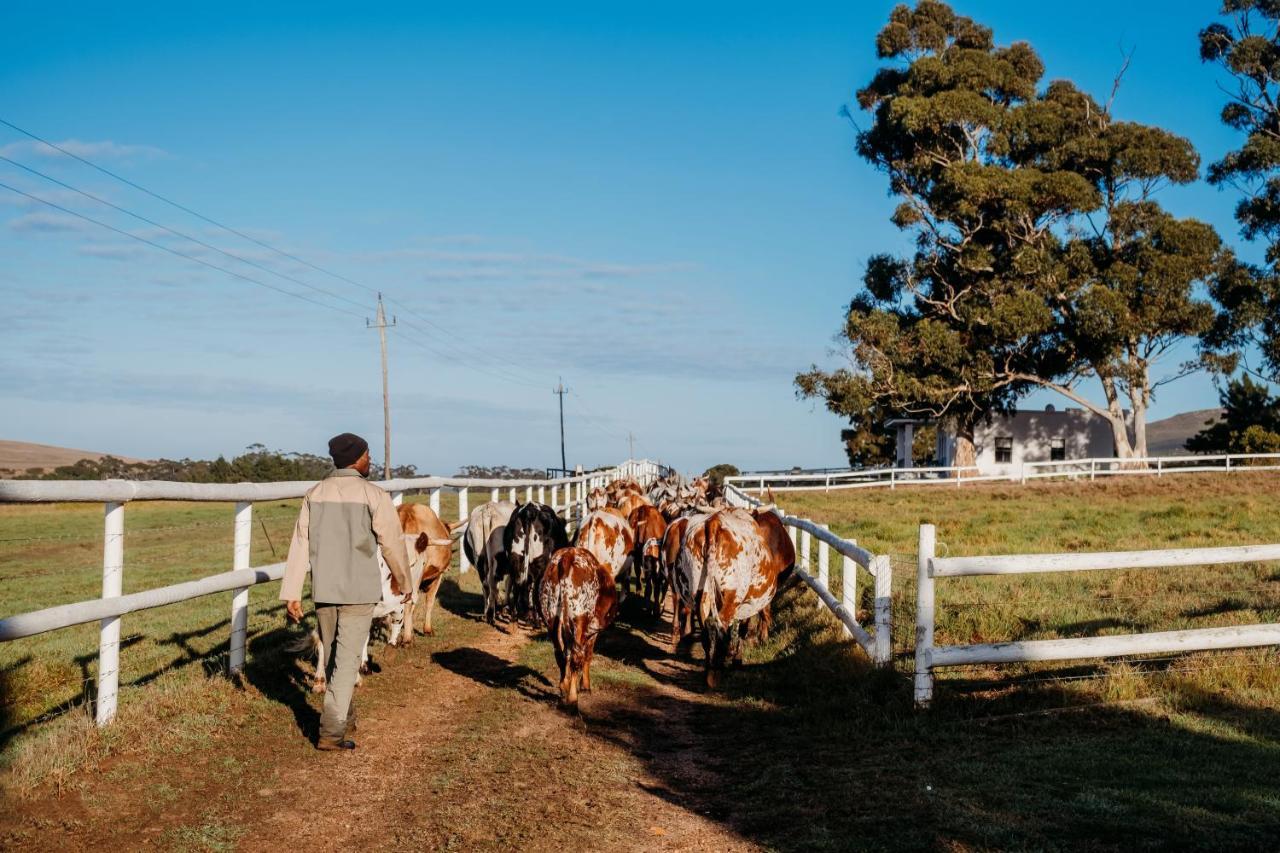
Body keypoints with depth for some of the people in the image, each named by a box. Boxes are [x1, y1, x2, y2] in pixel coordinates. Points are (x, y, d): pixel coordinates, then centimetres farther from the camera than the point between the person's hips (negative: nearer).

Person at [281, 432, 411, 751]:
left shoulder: (315, 493, 4)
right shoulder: (373, 496, -9)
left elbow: (299, 545, 2)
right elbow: (392, 543, -4)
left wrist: (291, 594, 3)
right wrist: (401, 580, 13)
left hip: (323, 591, 5)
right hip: (359, 591, -5)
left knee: (334, 658, 19)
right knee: (347, 660, 0)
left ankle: (345, 718, 34)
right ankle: (331, 733, -3)